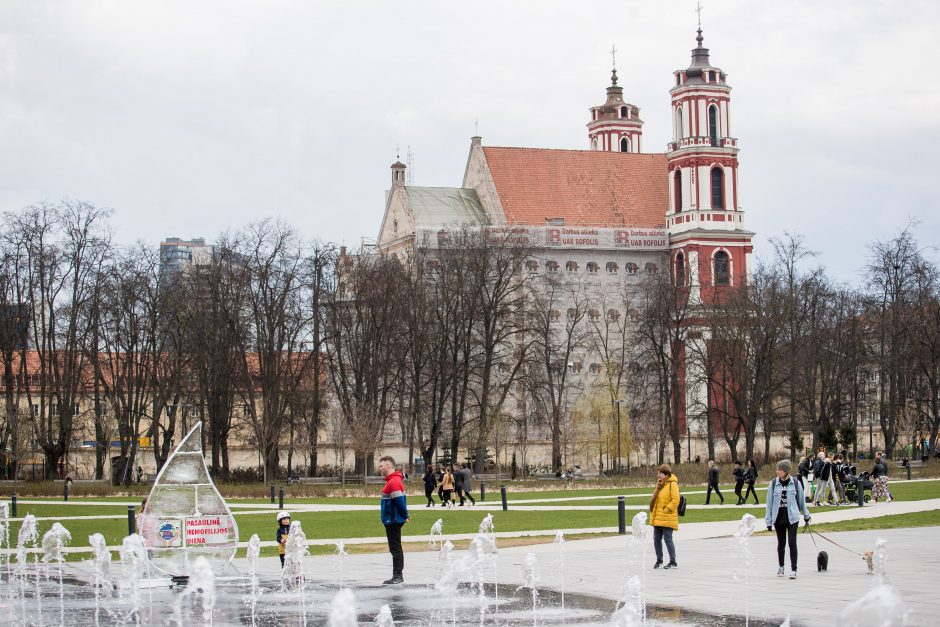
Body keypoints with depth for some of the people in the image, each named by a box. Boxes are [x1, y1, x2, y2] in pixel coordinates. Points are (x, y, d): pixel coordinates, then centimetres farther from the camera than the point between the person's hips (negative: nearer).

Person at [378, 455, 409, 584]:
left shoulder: (393, 482, -19)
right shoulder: (393, 480, 15)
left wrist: (405, 516, -14)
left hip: (393, 520, -11)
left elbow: (399, 501, -23)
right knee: (396, 549, 13)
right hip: (392, 520, 11)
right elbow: (399, 500, 18)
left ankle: (397, 576, -5)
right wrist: (404, 515, 15)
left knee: (395, 549, -7)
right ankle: (398, 576, 18)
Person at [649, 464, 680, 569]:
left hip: (667, 519, -8)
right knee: (656, 539, 10)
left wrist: (666, 510, -17)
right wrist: (652, 513, 16)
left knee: (668, 539, -7)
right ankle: (659, 560, 23)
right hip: (657, 518, 8)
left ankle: (673, 562, 0)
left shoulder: (672, 484, -12)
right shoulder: (660, 484, 16)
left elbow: (675, 500, -19)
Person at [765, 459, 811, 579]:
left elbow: (801, 500, 10)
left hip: (792, 518, -2)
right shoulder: (774, 484, 0)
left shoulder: (795, 483, -2)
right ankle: (781, 567, 30)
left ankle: (793, 570, -6)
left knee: (792, 543, -9)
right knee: (781, 543, 11)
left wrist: (806, 515, 20)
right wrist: (768, 520, 2)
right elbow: (769, 502, 3)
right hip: (778, 518, 2)